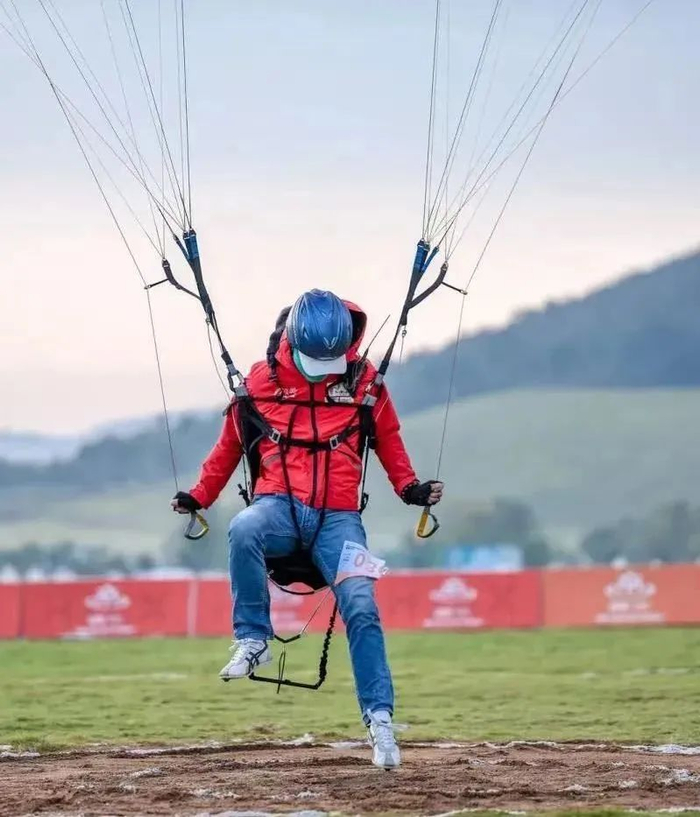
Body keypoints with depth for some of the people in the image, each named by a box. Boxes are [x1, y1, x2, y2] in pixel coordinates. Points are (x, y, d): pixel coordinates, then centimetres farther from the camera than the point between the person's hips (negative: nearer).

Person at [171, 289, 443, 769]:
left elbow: (389, 440, 18)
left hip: (337, 517, 1)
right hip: (279, 507, 0)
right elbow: (231, 443, 16)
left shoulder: (364, 381, 6)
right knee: (243, 531, -37)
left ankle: (380, 717, -11)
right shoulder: (261, 382, 4)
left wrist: (410, 487, 3)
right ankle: (253, 640, -24)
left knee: (361, 609, -17)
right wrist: (200, 496, 11)